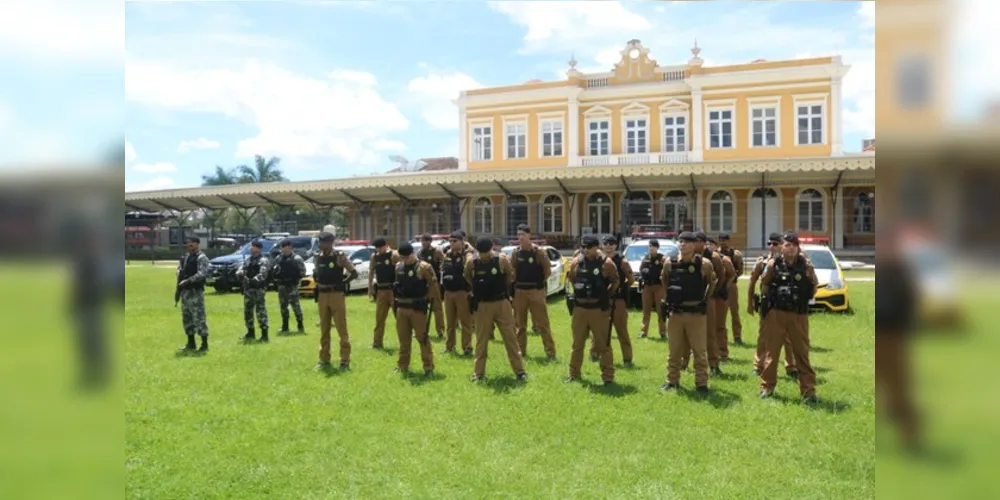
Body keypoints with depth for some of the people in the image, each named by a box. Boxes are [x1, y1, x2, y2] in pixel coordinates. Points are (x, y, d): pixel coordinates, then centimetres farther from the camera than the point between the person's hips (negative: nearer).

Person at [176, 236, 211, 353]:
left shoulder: (201, 258, -11)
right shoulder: (186, 257, 15)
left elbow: (202, 274, -22)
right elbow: (179, 269, 23)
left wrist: (187, 281, -23)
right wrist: (180, 279, 4)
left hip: (195, 291, -9)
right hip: (185, 291, 9)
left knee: (198, 317, -8)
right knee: (186, 317, 14)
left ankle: (204, 344, -2)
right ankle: (191, 343, 24)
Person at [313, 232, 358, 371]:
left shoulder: (340, 256, -8)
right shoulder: (317, 257, 7)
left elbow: (354, 273, -5)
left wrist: (341, 283, -10)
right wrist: (318, 284, 4)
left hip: (336, 295, -5)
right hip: (322, 296, 5)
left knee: (342, 329, -2)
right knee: (324, 330, 12)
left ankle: (345, 361, 4)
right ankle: (324, 360, 21)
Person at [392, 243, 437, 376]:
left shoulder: (423, 267, -11)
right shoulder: (398, 266, 7)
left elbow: (433, 284, -8)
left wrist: (425, 298, -6)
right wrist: (395, 301, 13)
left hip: (417, 308, -5)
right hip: (401, 308, 6)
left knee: (422, 338, -2)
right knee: (403, 338, 14)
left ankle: (428, 367, 6)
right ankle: (403, 365, 25)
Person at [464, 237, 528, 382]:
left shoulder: (502, 259, -10)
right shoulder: (471, 263, -7)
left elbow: (510, 275, 7)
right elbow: (467, 278, 13)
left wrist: (501, 287, 8)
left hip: (501, 303, -1)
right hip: (482, 305, 1)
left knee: (510, 337, 4)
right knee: (481, 340, 8)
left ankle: (519, 370, 12)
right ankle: (478, 372, 19)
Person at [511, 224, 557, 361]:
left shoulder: (538, 252, -9)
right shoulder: (516, 252, 4)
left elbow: (548, 270, -5)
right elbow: (512, 270, 12)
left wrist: (541, 282, -2)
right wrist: (513, 283, 2)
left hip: (535, 291, -5)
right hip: (519, 291, 5)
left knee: (542, 323, -3)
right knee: (519, 323, 11)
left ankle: (550, 352, 2)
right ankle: (521, 351, 21)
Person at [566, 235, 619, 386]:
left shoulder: (606, 263, -9)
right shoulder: (576, 262, 2)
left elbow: (615, 281, 3)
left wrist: (606, 295, -1)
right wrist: (579, 293, 9)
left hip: (599, 308, -3)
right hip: (579, 308, 4)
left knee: (603, 345, 2)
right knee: (577, 343, 13)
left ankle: (608, 377, 9)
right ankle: (574, 374, 24)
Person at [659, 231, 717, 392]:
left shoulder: (704, 264, -8)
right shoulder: (670, 263, -2)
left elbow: (712, 282, 11)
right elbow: (664, 281, 17)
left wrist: (704, 298, 10)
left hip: (697, 313, -2)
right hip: (675, 313, 2)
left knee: (700, 350, 5)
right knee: (674, 350, 11)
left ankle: (701, 383, 15)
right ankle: (672, 381, 23)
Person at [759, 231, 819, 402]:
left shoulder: (805, 264, 1)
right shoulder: (774, 264, -1)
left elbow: (813, 290, 11)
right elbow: (764, 286, 8)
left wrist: (811, 277, -2)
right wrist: (771, 298, 1)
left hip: (799, 315, 0)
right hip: (776, 313, 0)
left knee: (802, 353, 5)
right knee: (771, 351, 6)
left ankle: (808, 390, 10)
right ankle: (767, 386, 17)